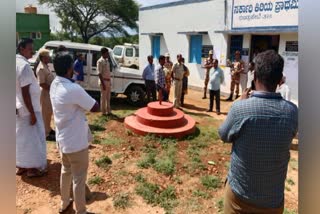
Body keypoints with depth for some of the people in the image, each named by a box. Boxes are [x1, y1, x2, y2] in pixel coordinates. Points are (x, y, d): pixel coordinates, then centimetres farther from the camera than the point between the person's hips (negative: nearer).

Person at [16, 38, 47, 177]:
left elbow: (21, 88, 13)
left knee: (21, 137, 17)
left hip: (19, 108, 9)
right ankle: (32, 168, 15)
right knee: (33, 138, 3)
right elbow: (25, 92, -24)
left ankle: (21, 166, 29)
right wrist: (32, 113, -21)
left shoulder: (16, 62, 7)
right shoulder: (24, 65, -21)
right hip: (28, 108, -9)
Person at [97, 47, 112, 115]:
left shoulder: (107, 60, 11)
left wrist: (110, 81, 13)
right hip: (104, 81, -8)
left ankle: (108, 110, 25)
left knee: (108, 97, 15)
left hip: (108, 80, 8)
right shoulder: (100, 61, -14)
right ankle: (103, 112, 12)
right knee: (103, 97, 1)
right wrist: (103, 83, -21)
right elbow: (99, 73, -17)